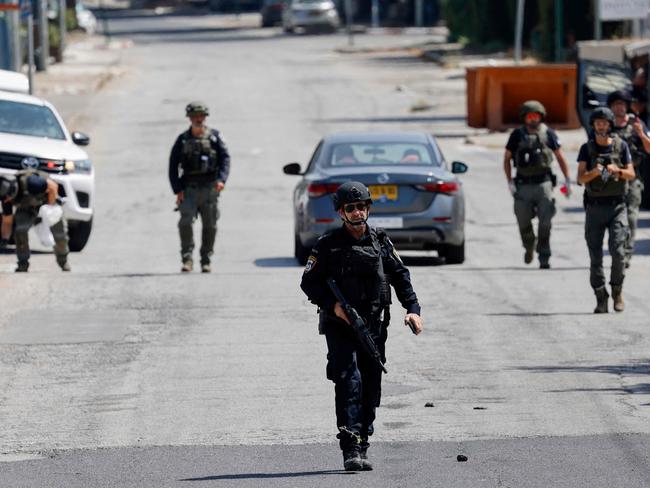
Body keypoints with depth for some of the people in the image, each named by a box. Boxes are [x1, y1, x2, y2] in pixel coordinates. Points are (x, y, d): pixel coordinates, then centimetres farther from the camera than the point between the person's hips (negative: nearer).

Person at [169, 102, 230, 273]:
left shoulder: (214, 136, 5)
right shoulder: (182, 140, 7)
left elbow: (225, 158, -1)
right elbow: (173, 166, 7)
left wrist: (222, 179, -18)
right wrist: (177, 190, -4)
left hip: (209, 188, 0)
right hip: (189, 189, 0)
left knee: (210, 225, 4)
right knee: (185, 222, -17)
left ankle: (206, 260, 16)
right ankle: (187, 258, -12)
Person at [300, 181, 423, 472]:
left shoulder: (381, 242, 8)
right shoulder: (327, 245, -1)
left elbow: (400, 276, 12)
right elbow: (309, 282, 0)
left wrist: (412, 308, -1)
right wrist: (333, 305, -14)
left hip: (374, 327, 4)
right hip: (340, 326, -4)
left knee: (371, 388, 6)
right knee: (349, 382, -16)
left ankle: (362, 446, 16)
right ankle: (350, 451, -21)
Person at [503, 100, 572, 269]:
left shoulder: (548, 133, 1)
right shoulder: (518, 135, 2)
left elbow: (560, 157, 8)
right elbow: (507, 159, 10)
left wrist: (567, 180, 5)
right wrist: (510, 182, 2)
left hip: (543, 183, -1)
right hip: (523, 185, 1)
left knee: (545, 223, -9)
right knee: (523, 223, 5)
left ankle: (544, 258, -4)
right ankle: (529, 247, 34)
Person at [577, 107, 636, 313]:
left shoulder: (621, 145, 2)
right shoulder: (587, 148, 2)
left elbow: (631, 174, 0)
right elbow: (581, 178, -6)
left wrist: (617, 170, -22)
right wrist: (594, 172, -28)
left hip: (617, 206, -1)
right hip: (594, 208, 1)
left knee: (617, 251, -13)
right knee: (596, 256, -1)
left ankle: (617, 291, 8)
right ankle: (601, 300, 8)